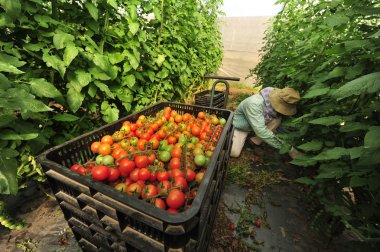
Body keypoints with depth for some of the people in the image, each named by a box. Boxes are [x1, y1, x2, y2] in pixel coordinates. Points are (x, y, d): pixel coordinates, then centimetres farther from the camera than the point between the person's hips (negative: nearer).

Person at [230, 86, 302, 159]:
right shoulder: (255, 103, -39)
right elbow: (260, 131, -44)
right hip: (241, 126, -6)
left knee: (278, 120, -22)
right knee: (234, 153, -24)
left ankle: (254, 142, -8)